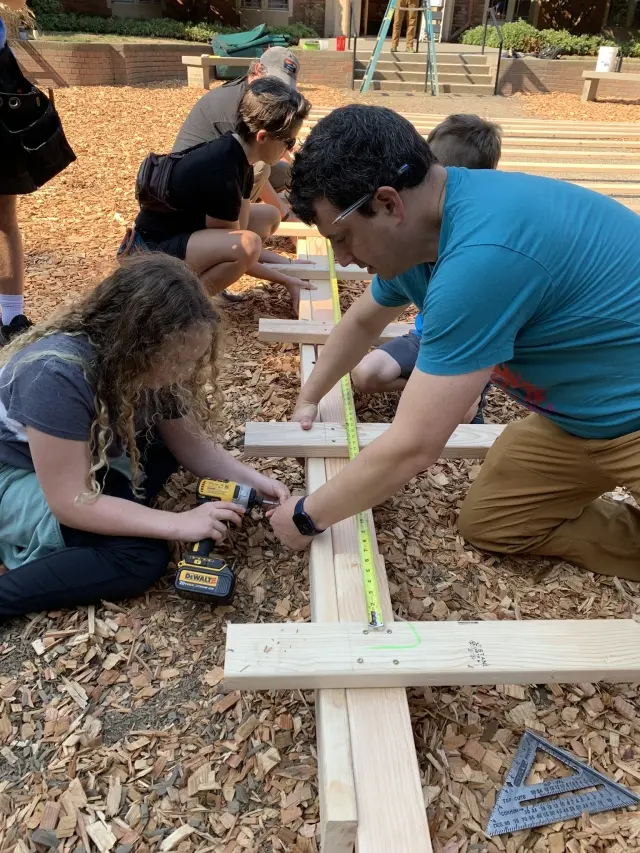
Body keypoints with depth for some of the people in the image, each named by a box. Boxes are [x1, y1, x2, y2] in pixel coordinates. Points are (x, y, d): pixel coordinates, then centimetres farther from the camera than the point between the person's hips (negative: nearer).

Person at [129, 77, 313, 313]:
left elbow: (239, 227, 1)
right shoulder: (219, 173, -28)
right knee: (246, 245, -33)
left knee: (269, 217, 10)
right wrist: (285, 280, -13)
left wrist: (286, 264, -4)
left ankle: (198, 279, 7)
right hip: (154, 250, -10)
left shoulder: (238, 153, -2)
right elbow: (239, 249, -20)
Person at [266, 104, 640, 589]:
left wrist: (306, 517, -15)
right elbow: (363, 321, 19)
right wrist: (309, 399, 24)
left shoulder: (481, 255, -34)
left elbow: (412, 449, -30)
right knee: (488, 523, 7)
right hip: (580, 412, 8)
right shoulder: (417, 228, -3)